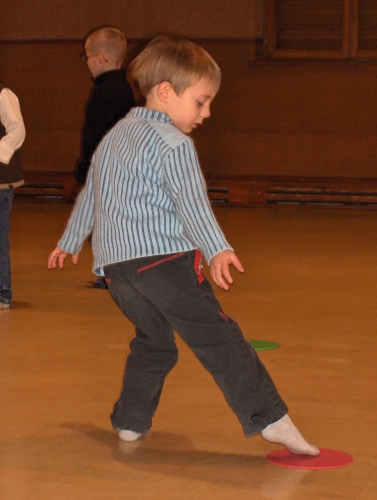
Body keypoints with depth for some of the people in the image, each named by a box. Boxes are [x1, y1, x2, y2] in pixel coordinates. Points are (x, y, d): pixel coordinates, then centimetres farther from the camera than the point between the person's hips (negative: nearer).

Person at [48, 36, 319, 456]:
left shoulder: (113, 137, 22)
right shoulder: (172, 143, -4)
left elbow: (88, 195, 33)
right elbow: (190, 203, -19)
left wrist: (70, 242, 45)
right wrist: (217, 250, -30)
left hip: (114, 264, 8)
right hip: (162, 258, -8)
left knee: (153, 342, 22)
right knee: (216, 336, -10)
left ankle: (130, 422, 23)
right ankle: (270, 418, -14)